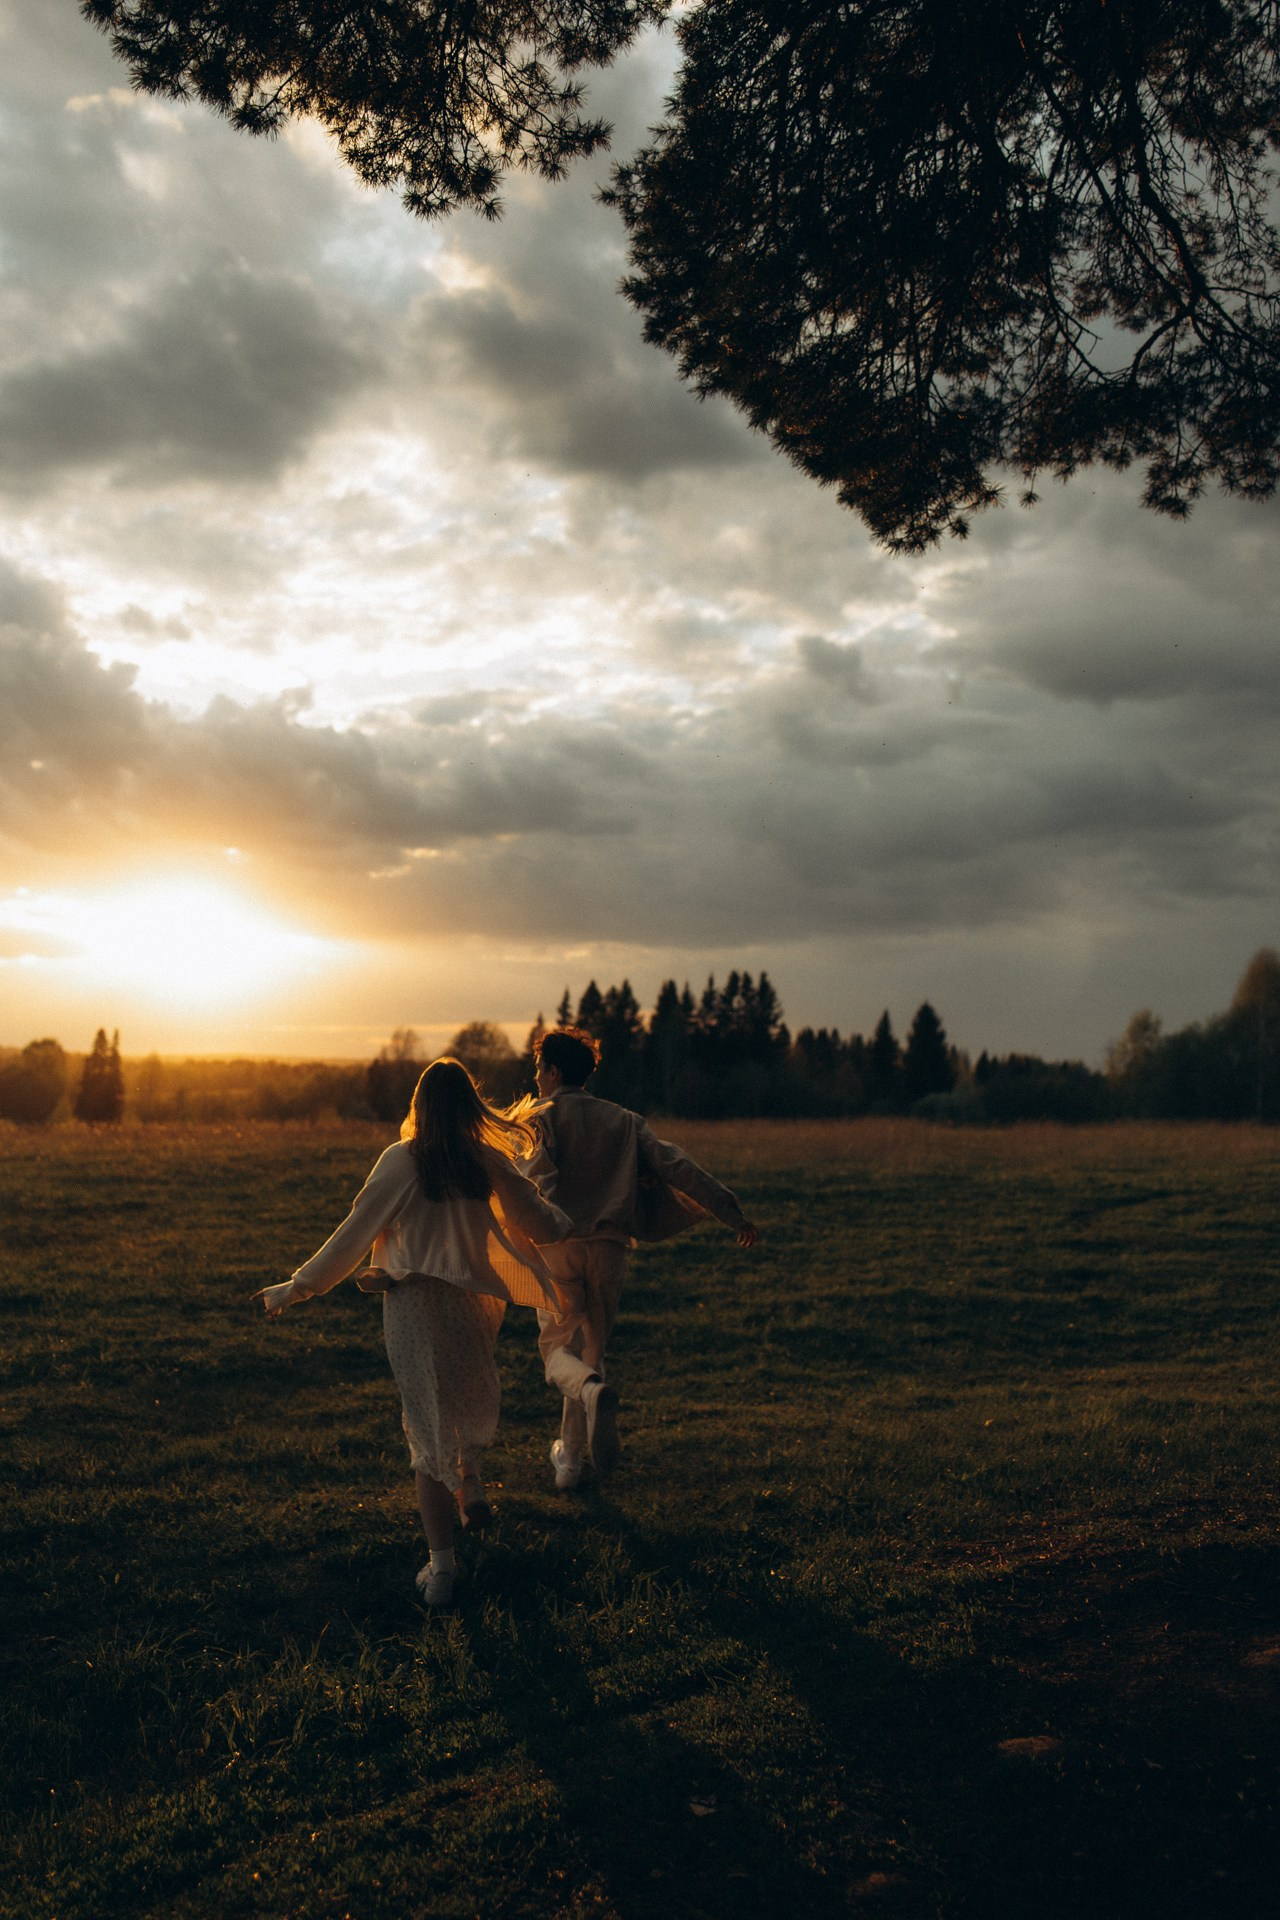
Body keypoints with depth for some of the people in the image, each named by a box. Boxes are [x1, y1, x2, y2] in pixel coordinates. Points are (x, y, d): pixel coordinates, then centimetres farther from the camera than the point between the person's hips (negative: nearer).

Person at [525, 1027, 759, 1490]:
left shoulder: (538, 1119, 1)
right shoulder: (622, 1121, 12)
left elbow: (536, 1178, -19)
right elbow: (678, 1167, 5)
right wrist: (732, 1212, 5)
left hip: (557, 1247, -3)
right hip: (609, 1248, 3)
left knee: (558, 1347, 6)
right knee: (591, 1348, 16)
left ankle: (592, 1391, -28)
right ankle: (570, 1457, 21)